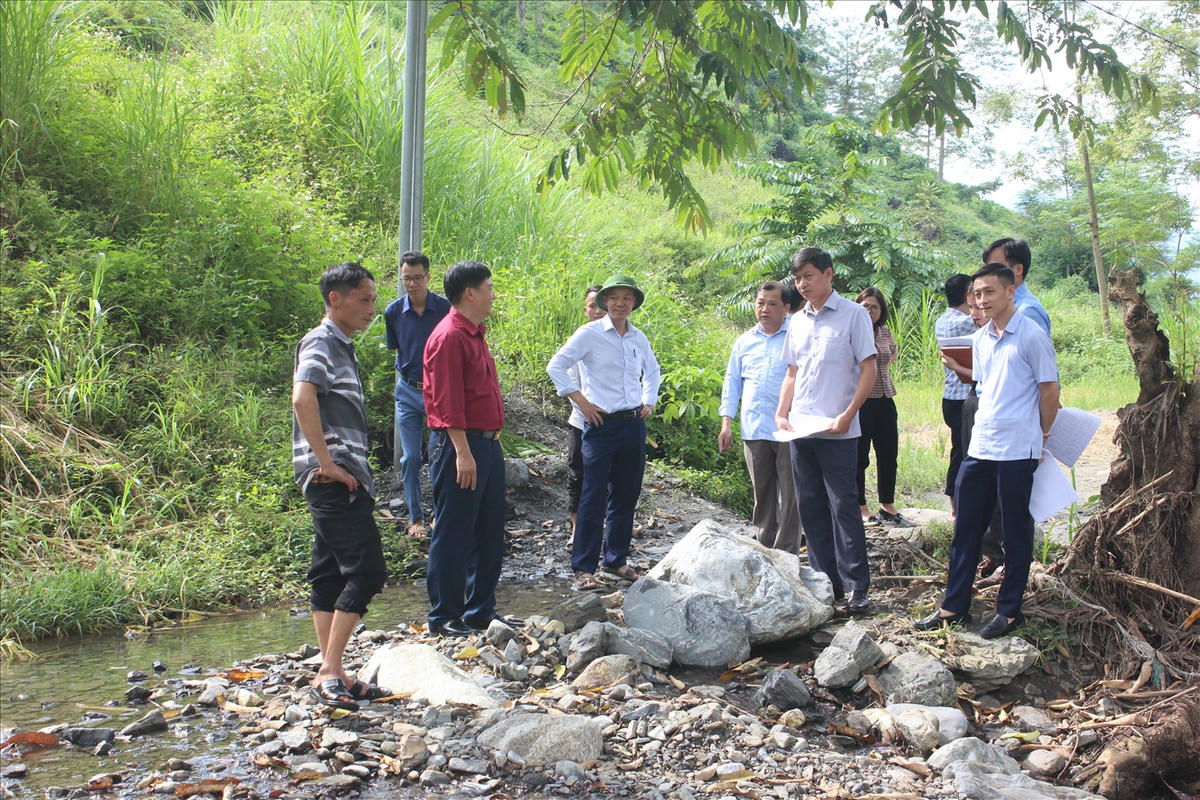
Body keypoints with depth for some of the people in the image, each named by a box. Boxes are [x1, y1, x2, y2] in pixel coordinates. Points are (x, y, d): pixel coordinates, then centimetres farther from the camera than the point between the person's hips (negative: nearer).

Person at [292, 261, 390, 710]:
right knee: (365, 570, -13)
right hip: (335, 478, -10)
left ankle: (331, 676, 14)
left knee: (331, 574, 10)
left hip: (343, 477, 10)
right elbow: (302, 398, -25)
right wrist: (327, 463, -24)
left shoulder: (341, 347, 22)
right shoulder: (321, 343, -9)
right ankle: (330, 672, -13)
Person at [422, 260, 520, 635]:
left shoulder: (474, 334, 17)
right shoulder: (449, 337, -13)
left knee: (489, 531, 14)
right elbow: (448, 403, -19)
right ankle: (444, 617, 5)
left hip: (486, 444, 10)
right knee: (452, 534, -3)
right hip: (460, 446, -10)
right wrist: (463, 452, -23)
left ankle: (482, 610, 23)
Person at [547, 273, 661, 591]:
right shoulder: (590, 333, -5)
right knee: (594, 496, -5)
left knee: (626, 495, 10)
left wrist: (649, 401, 17)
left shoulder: (639, 338, 12)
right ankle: (584, 567, 1)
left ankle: (616, 559, 22)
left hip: (634, 424, 6)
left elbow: (653, 370, 31)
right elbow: (556, 366, -7)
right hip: (602, 424, -5)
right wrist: (582, 402, -10)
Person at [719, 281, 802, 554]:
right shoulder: (745, 341, 15)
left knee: (789, 495, -4)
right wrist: (726, 423, 10)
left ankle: (786, 554, 1)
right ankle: (766, 548, 20)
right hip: (753, 429, 5)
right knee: (762, 494, 11)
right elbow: (732, 382, 18)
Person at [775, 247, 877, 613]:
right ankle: (824, 580, 17)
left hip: (837, 432, -6)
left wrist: (847, 415, -16)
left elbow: (868, 369, -7)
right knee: (811, 507, 9)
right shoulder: (797, 321, 14)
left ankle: (855, 586, 1)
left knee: (843, 506, -5)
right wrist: (781, 413, 5)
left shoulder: (853, 314, -3)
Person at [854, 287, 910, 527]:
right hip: (859, 401, -6)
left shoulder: (885, 332, 10)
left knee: (889, 454, 10)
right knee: (859, 456, 1)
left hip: (884, 399, 6)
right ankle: (861, 508, 12)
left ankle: (888, 506, 22)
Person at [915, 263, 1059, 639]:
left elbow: (1050, 391, -4)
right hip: (979, 448, 7)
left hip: (1016, 452, -7)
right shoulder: (980, 339, 12)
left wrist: (1038, 436, 4)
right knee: (965, 527, 9)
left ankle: (1009, 610, 14)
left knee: (1015, 532, 4)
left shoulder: (1031, 336, -9)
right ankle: (955, 605, 18)